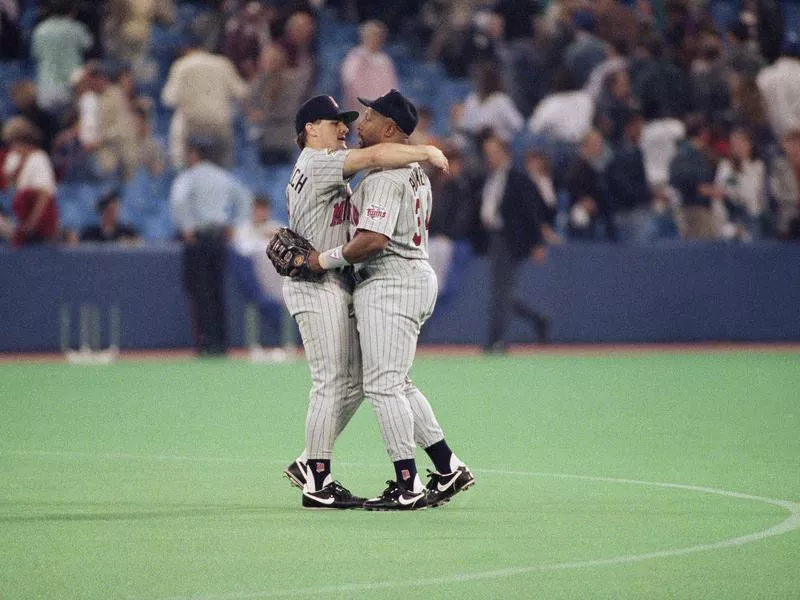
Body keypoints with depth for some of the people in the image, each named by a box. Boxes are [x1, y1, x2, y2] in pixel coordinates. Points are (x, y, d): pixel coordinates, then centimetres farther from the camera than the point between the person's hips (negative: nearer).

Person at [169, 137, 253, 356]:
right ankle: (220, 342, 9)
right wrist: (234, 225, 20)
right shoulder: (224, 177, 13)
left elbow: (178, 200, -25)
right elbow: (245, 196, 23)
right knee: (218, 291, 10)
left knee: (199, 291, -4)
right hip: (220, 237, 6)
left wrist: (186, 228, -17)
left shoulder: (189, 177, -7)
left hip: (197, 239, -6)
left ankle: (205, 343, -9)